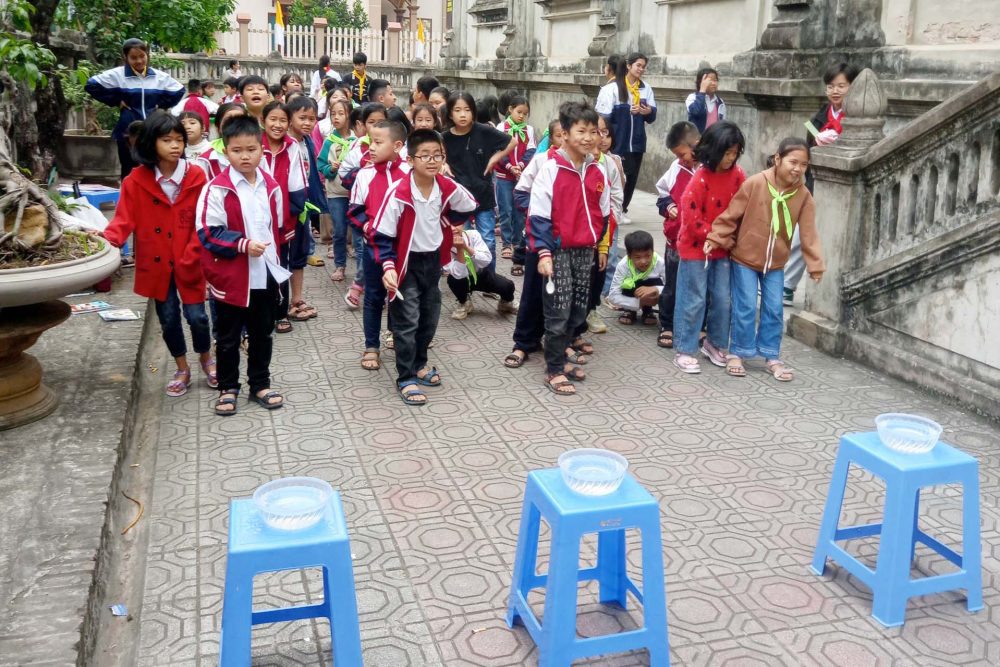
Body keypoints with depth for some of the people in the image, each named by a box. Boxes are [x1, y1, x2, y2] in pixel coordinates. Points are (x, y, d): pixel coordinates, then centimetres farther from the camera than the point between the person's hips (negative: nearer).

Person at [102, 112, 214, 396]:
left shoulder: (196, 177, -8)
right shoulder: (136, 180, -6)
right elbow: (124, 219, -7)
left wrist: (190, 258, -14)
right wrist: (108, 240, -27)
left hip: (189, 264, -1)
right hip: (156, 264, 1)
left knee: (196, 316, 2)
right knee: (168, 319, 12)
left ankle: (206, 359, 31)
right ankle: (182, 369, 32)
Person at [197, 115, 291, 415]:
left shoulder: (271, 187, 4)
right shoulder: (216, 190, -13)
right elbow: (208, 233, -15)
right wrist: (242, 244, -24)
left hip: (265, 275, 4)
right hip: (231, 277, -4)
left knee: (262, 334, 16)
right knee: (229, 338, 10)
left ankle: (260, 384, 30)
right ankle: (228, 388, 24)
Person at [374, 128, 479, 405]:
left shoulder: (448, 188, -9)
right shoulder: (398, 193, -24)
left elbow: (469, 206, 14)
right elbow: (382, 235, -19)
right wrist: (388, 266, -28)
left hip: (434, 260, 5)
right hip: (407, 262, -5)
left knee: (430, 319, 16)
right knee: (407, 322, -2)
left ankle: (419, 364, 36)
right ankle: (406, 378, 8)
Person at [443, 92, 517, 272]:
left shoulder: (484, 132, -9)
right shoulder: (446, 138, -5)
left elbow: (513, 142, 1)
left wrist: (495, 158, -5)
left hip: (483, 195, -1)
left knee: (488, 243, 4)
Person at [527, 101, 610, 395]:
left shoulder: (597, 171, 5)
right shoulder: (551, 169, -11)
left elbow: (604, 213, 16)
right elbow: (539, 214, -13)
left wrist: (601, 245, 17)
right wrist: (543, 252, -17)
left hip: (586, 251, 6)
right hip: (559, 251, -6)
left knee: (578, 311, 12)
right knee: (558, 312, -2)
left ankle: (559, 356, 28)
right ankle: (554, 370, 9)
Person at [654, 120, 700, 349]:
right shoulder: (676, 168, 1)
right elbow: (662, 191, 17)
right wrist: (667, 205, -1)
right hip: (675, 239, 4)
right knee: (672, 287, 14)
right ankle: (667, 327, 27)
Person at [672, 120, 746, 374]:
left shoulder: (737, 175, -1)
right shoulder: (700, 179, -18)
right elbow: (692, 217, -17)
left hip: (723, 248, 5)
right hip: (696, 248, -5)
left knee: (722, 299, 10)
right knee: (694, 300, 0)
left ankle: (715, 343, 29)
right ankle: (684, 351, 9)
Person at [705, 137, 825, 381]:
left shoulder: (803, 196, -6)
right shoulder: (755, 183, -17)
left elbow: (808, 232, -5)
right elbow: (731, 214, -12)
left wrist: (815, 264, -8)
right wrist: (714, 239, -14)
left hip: (775, 263, 4)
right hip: (745, 258, -3)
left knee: (774, 310, 7)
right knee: (746, 308, -1)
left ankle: (772, 356, 21)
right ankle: (737, 353, 16)